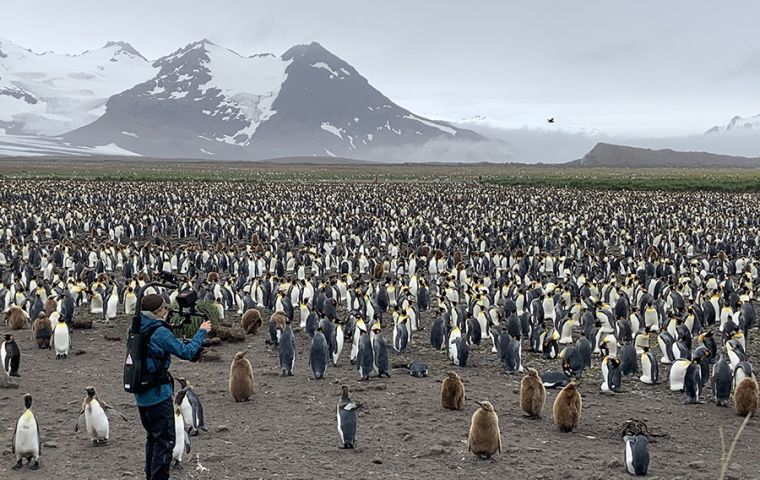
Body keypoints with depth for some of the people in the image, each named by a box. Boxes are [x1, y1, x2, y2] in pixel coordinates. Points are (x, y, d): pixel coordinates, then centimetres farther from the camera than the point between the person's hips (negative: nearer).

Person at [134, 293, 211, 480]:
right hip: (158, 394, -9)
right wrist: (201, 332, -6)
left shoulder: (138, 328, 5)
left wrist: (164, 321, 13)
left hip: (141, 394, 9)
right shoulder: (160, 332, -19)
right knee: (165, 440, -1)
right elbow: (186, 352, -17)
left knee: (153, 437, 21)